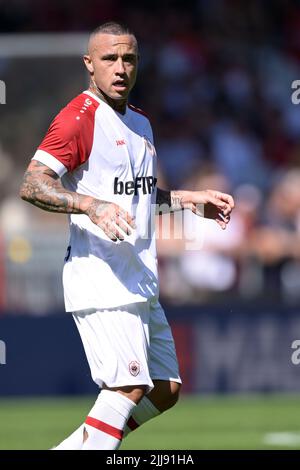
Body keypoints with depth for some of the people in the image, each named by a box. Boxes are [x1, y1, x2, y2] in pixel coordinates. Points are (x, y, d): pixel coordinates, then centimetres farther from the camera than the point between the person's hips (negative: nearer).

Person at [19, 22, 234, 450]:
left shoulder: (140, 123, 18)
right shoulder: (79, 118, -10)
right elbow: (32, 185, -20)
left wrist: (193, 200, 21)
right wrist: (91, 205, -33)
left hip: (140, 282, 9)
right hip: (100, 281, -9)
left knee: (165, 391, 11)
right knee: (130, 386, -18)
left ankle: (74, 449, 17)